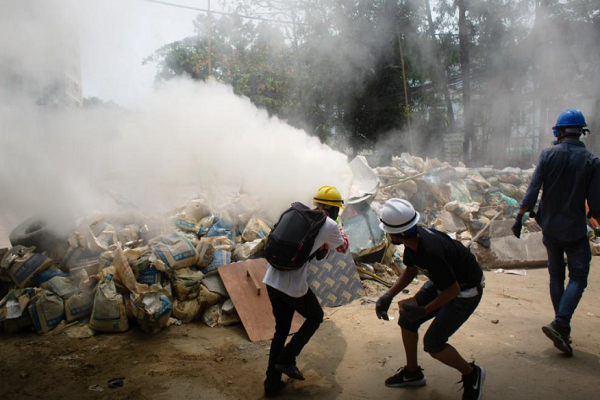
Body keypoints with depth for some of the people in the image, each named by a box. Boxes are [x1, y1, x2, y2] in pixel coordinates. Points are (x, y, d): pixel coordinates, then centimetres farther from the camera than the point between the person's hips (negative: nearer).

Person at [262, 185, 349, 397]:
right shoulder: (329, 225, -2)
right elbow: (343, 247, 17)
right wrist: (339, 228, 32)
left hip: (271, 280, 6)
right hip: (293, 285, -6)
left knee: (281, 328, 21)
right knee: (315, 317, 22)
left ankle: (272, 382, 26)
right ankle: (286, 359, 15)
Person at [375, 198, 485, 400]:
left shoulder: (431, 251, -38)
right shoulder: (413, 238, -12)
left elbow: (453, 289, -27)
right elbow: (411, 270, 4)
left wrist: (424, 311, -26)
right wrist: (388, 295, -5)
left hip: (466, 290, -9)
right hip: (442, 282, 9)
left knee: (432, 343, -11)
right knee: (407, 319, 6)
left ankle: (472, 374, 16)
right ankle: (412, 372, 26)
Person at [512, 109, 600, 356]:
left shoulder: (548, 154, -7)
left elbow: (532, 190, -12)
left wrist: (520, 217, -6)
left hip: (550, 227, 2)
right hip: (575, 229, -2)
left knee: (556, 277, 15)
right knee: (578, 277, 7)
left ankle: (563, 328, 25)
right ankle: (560, 324, -9)